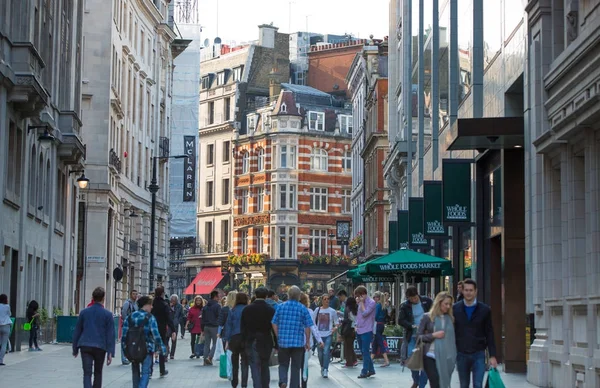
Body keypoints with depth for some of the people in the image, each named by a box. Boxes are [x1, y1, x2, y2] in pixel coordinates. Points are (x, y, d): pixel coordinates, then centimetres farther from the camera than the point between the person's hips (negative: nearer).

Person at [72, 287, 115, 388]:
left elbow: (77, 331, 9)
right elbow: (110, 334, -5)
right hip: (100, 348, -1)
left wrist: (75, 349, 18)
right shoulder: (107, 314, -2)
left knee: (87, 373, -5)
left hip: (85, 346, 1)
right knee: (98, 373, 17)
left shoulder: (84, 312, 4)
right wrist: (110, 353, -4)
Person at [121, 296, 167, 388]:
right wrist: (162, 347, -7)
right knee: (145, 372, -3)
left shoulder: (130, 317, 5)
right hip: (147, 349, -5)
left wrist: (124, 348, 11)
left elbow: (124, 334, 4)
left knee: (135, 372, 19)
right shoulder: (150, 318, -9)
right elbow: (156, 334, -14)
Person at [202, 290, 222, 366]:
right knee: (215, 343, 2)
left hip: (206, 327, 6)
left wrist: (202, 329, 17)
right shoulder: (217, 306, -8)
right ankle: (209, 357, -14)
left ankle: (205, 360, 6)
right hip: (214, 327, -6)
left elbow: (203, 318, 14)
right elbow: (219, 316, -12)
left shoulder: (205, 306, 13)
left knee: (207, 344, 9)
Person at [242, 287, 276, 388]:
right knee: (265, 367, 16)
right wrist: (276, 344, 3)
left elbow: (243, 328, 1)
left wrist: (244, 341, 10)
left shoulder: (247, 310, -2)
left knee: (255, 368, -2)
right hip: (266, 342, 1)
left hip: (251, 342, -1)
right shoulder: (271, 310, -5)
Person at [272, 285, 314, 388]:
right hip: (298, 342, -1)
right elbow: (307, 327, -4)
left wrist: (278, 337, 12)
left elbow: (274, 324, 2)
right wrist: (308, 342, 6)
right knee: (295, 367, 9)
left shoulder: (281, 307, 0)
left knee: (283, 364, 12)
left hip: (283, 341, 1)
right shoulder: (303, 309, -4)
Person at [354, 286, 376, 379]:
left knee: (365, 352, -7)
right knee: (364, 352, 12)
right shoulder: (361, 303, 12)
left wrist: (361, 303, -12)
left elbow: (365, 313, -19)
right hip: (359, 330, 8)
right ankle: (371, 370, 19)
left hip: (367, 331, -8)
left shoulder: (371, 302, -11)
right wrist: (357, 325, 15)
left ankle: (364, 372, -4)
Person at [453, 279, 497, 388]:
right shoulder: (455, 309, 0)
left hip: (478, 354, -1)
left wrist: (492, 356, -2)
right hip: (461, 354, 1)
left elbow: (489, 334, 1)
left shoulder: (485, 310, -1)